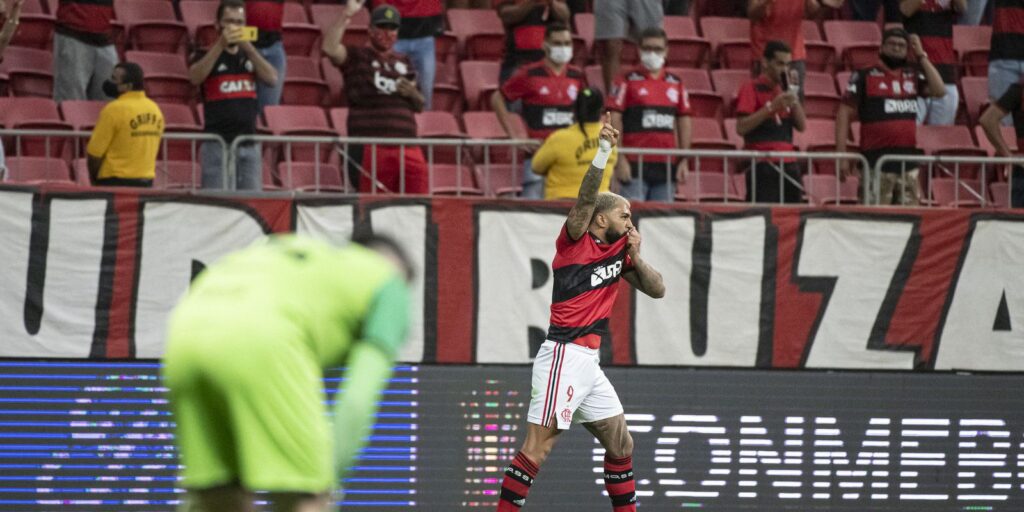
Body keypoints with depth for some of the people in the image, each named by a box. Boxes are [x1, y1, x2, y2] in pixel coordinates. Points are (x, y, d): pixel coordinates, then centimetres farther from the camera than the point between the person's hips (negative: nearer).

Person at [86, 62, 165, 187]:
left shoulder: (114, 109, -13)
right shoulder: (155, 109, 7)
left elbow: (94, 154, -11)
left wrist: (95, 181, 4)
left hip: (114, 182, -7)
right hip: (146, 181, 7)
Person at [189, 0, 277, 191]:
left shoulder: (250, 55, 17)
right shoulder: (207, 56, 6)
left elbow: (272, 78, 0)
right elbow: (195, 77, -15)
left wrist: (248, 48, -9)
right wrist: (220, 45, -19)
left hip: (249, 144, 4)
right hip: (217, 144, -4)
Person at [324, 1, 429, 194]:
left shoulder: (403, 62, 22)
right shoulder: (357, 57, 7)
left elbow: (419, 106, 27)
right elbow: (329, 48, -14)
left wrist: (412, 93, 4)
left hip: (408, 149, 5)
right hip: (369, 148, -5)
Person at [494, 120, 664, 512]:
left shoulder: (618, 251, 17)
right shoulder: (576, 239, -3)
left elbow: (657, 289, 17)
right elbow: (586, 198, -20)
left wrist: (635, 257, 2)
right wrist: (602, 152, -31)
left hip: (589, 362, 9)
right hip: (564, 356, -9)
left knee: (621, 444, 15)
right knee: (538, 446, -14)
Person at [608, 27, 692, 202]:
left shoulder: (676, 83, 13)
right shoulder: (627, 81, 1)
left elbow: (684, 122, 14)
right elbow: (614, 121, -4)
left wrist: (684, 161, 7)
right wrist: (619, 159, -11)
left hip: (666, 166, 4)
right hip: (635, 165, -4)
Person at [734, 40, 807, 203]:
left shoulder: (785, 90, 18)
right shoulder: (752, 89, -1)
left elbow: (801, 126, 12)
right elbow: (741, 128, -11)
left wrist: (793, 96, 2)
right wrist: (771, 107, -16)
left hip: (788, 165, 6)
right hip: (763, 165, -6)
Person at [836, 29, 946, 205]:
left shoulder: (913, 76, 13)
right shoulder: (864, 76, 1)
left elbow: (939, 90, -1)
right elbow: (844, 112, -2)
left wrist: (921, 56, 2)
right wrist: (841, 155, -10)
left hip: (908, 159, 4)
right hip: (876, 158, -4)